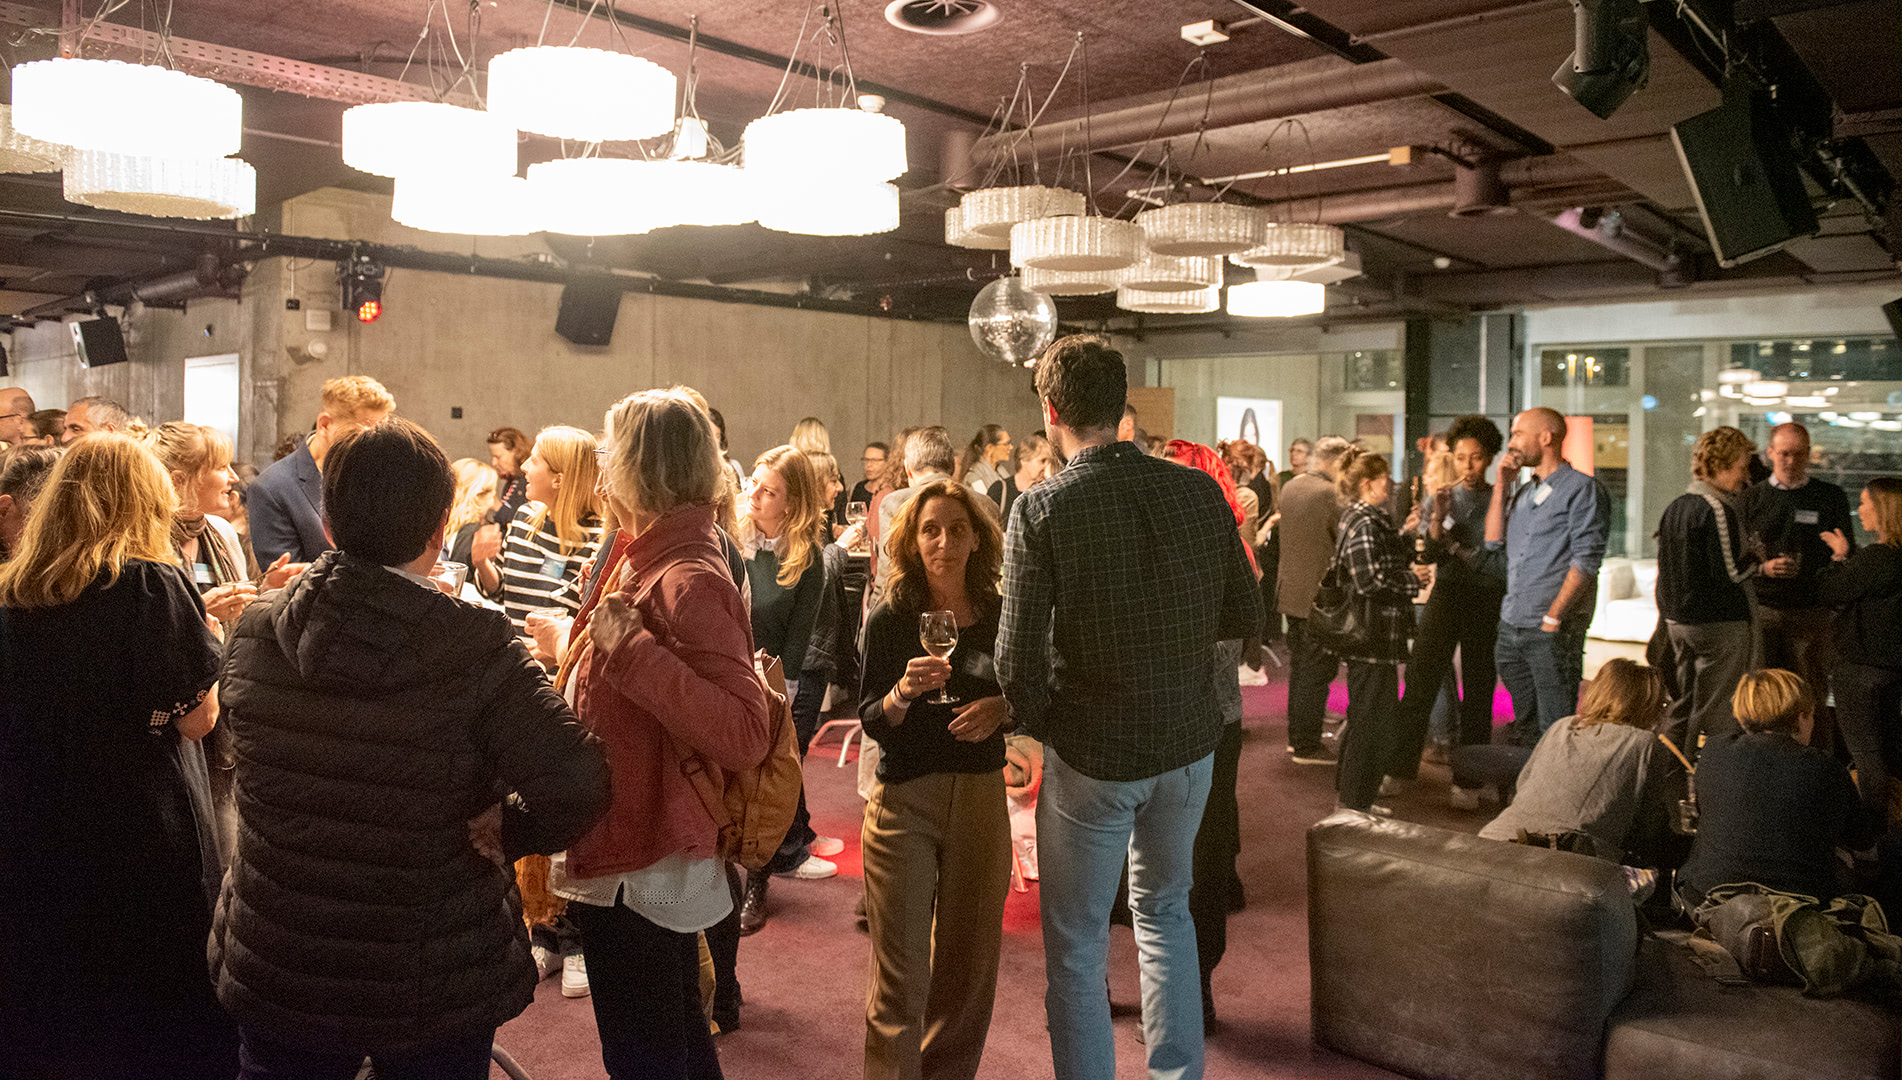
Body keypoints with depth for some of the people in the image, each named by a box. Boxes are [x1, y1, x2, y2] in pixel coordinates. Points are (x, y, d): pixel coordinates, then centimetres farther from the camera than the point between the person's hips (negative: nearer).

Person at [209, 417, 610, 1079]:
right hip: (434, 989, -3)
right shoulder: (475, 646, -22)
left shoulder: (254, 634, -8)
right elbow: (576, 785, -28)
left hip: (273, 974, 3)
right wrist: (510, 833, -11)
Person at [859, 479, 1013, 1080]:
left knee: (968, 962, 12)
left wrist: (1002, 709, -10)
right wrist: (904, 692, -25)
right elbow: (871, 721, -5)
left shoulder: (999, 617, 3)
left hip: (982, 798, 3)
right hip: (904, 801, -3)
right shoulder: (890, 620, -5)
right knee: (901, 977, -2)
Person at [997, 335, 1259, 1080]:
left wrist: (1049, 729, 0)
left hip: (1092, 755, -5)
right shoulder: (1199, 491, -6)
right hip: (1189, 742, 5)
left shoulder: (1043, 509, -17)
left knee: (1076, 949, 12)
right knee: (1164, 909, 26)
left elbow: (1018, 664, -18)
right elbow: (1245, 616, 3)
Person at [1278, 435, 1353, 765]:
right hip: (1319, 597, -8)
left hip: (1291, 592, 8)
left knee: (1299, 668, 18)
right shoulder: (1330, 494, -19)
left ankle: (1296, 737, 27)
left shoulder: (1289, 487, 7)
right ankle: (1307, 747, 7)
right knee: (1317, 673, 1)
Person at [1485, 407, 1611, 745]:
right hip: (1511, 627, 7)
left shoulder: (1582, 489, -5)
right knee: (1524, 728, 14)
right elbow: (1494, 540, 12)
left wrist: (1552, 617, -17)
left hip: (1553, 631, -7)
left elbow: (1586, 559, -12)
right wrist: (1500, 484, 9)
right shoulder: (1523, 493, 19)